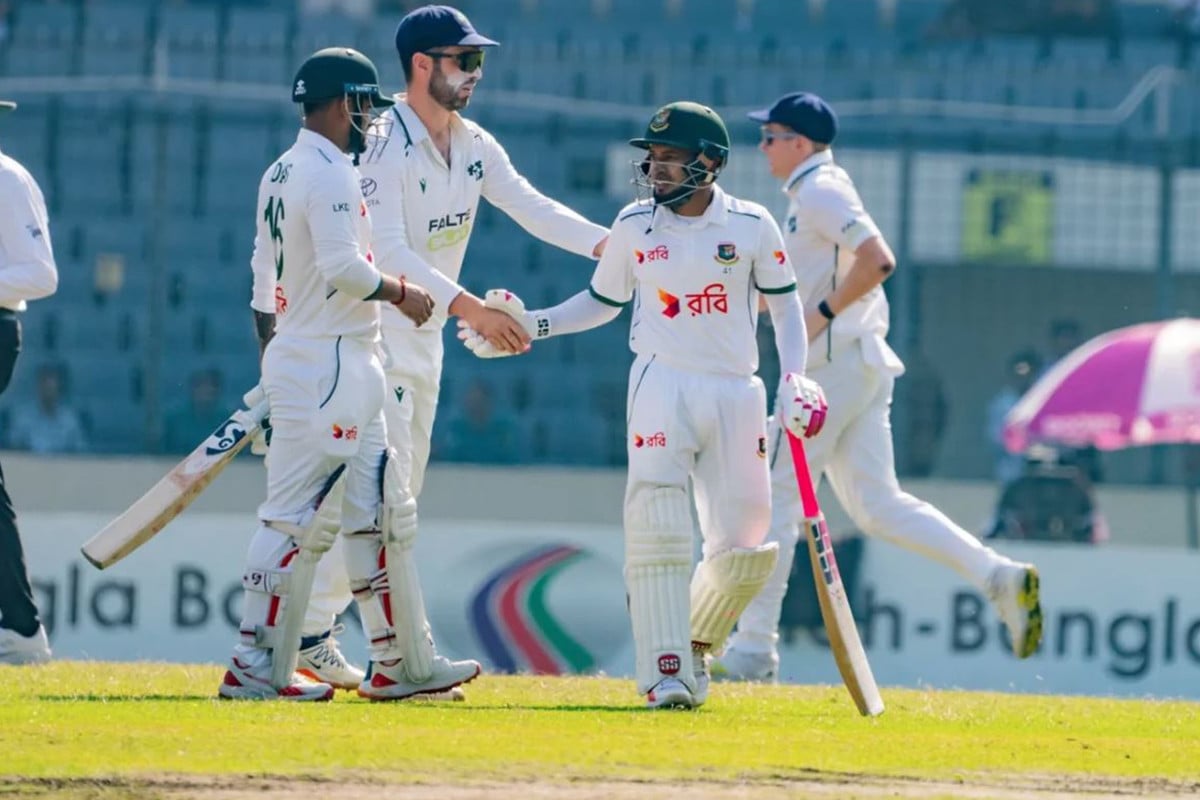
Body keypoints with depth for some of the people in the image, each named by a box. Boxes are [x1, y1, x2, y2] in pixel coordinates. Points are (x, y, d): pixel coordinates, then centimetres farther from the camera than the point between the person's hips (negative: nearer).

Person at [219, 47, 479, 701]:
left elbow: (263, 280, 19)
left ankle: (403, 661, 15)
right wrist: (401, 293, -9)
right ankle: (255, 666, -8)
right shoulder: (329, 173, -14)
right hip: (329, 370, -10)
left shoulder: (279, 175, 16)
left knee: (379, 513, 12)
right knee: (293, 515, -9)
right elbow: (341, 266, -24)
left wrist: (271, 357, 24)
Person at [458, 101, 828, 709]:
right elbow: (602, 302, 15)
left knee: (743, 544, -1)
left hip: (735, 391, 1)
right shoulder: (634, 225, 3)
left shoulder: (750, 225, -1)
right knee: (657, 523, -16)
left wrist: (794, 379, -6)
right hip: (662, 385, -1)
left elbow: (784, 305, 7)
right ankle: (666, 670, -15)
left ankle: (696, 646, 24)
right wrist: (530, 326, 2)